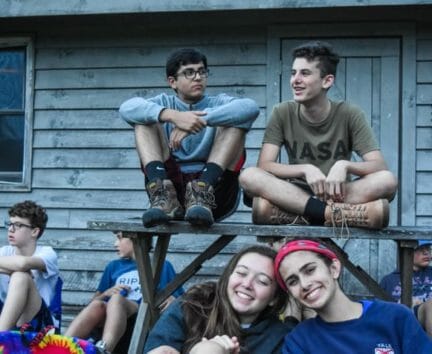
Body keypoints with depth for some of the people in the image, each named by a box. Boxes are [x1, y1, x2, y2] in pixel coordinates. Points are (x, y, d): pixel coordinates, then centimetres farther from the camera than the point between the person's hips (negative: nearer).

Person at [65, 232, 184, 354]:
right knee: (97, 305, -33)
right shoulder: (114, 266, 32)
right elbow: (94, 300, 29)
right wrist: (106, 293, 8)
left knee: (117, 298, -36)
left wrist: (172, 300, -4)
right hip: (108, 321, 3)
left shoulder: (162, 266, 24)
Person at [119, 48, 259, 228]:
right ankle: (163, 194, -30)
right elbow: (127, 108, -8)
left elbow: (251, 107, -12)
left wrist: (201, 120, -23)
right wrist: (173, 115, -24)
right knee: (146, 119, -6)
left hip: (216, 190, 0)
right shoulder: (165, 103, 16)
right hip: (172, 183, 1)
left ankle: (203, 193, -34)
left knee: (234, 121, -12)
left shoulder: (218, 103, 14)